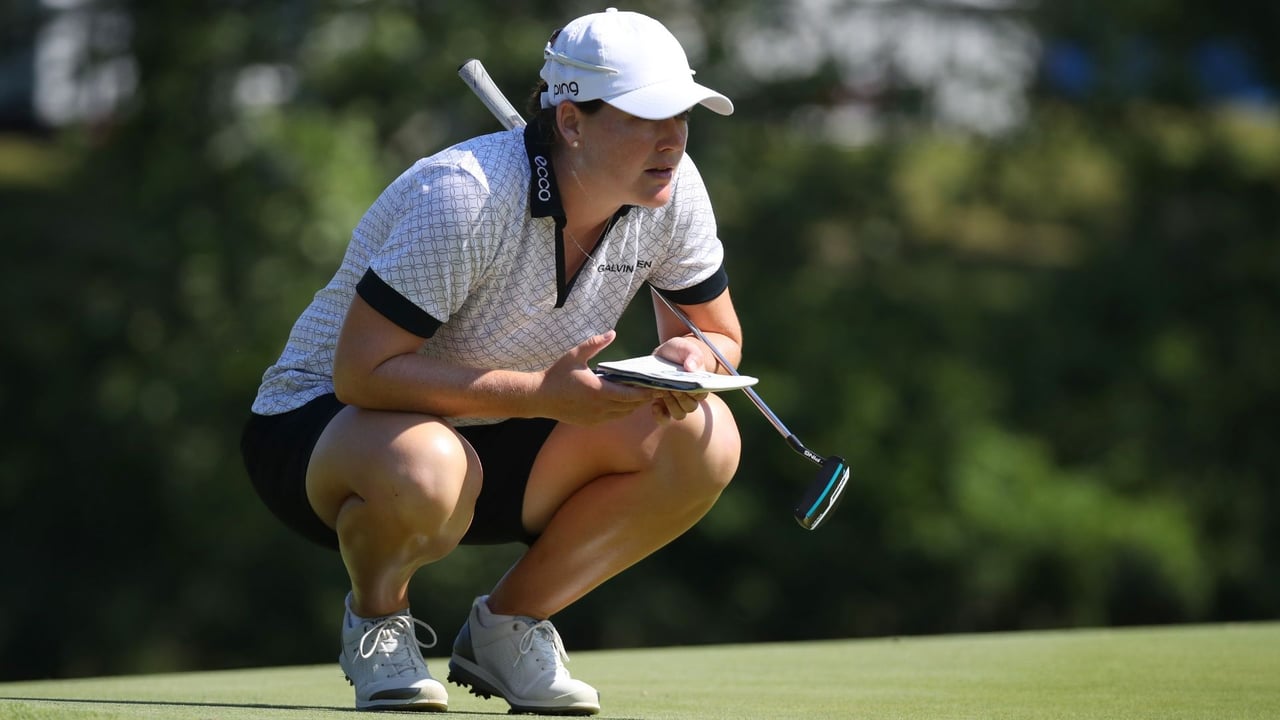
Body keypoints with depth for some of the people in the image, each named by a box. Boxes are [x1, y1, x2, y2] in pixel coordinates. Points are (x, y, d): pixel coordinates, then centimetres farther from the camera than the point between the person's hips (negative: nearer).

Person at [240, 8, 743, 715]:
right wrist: (541, 392, -37)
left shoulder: (672, 190, -10)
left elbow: (720, 333, 4)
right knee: (423, 469, -43)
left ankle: (506, 624, 2)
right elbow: (362, 373, -32)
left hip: (495, 443, 6)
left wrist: (692, 356, -22)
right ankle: (376, 617, -5)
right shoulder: (464, 196, -30)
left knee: (705, 437, -17)